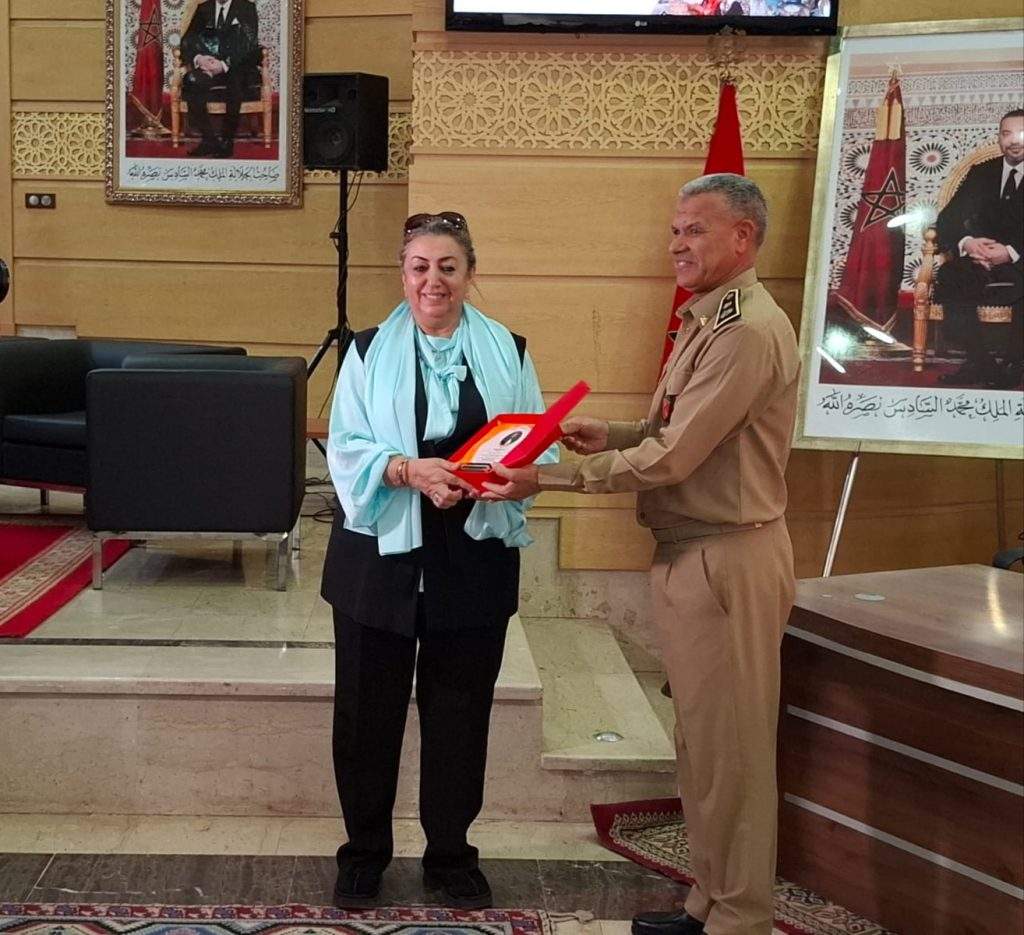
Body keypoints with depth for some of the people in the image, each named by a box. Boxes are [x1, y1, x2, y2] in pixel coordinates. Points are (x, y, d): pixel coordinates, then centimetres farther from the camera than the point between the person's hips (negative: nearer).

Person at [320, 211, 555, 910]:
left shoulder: (508, 352, 3)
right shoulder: (369, 352, 0)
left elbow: (538, 447, -1)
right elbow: (346, 452, -6)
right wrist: (410, 470, -24)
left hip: (474, 561, 1)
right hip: (381, 555, -1)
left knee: (460, 712, 11)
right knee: (368, 711, 8)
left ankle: (451, 855, 29)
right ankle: (364, 853, 27)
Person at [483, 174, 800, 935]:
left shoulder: (749, 331, -19)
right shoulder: (705, 322, 14)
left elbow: (671, 459, -22)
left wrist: (548, 479, -18)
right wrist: (612, 437, 2)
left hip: (727, 559, -10)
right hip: (688, 554, 10)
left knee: (730, 748, 1)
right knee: (700, 743, 17)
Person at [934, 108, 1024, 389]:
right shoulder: (981, 173, 16)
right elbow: (947, 218, 8)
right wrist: (965, 243, -14)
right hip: (980, 261, 3)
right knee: (948, 276, -29)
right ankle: (980, 362, -23)